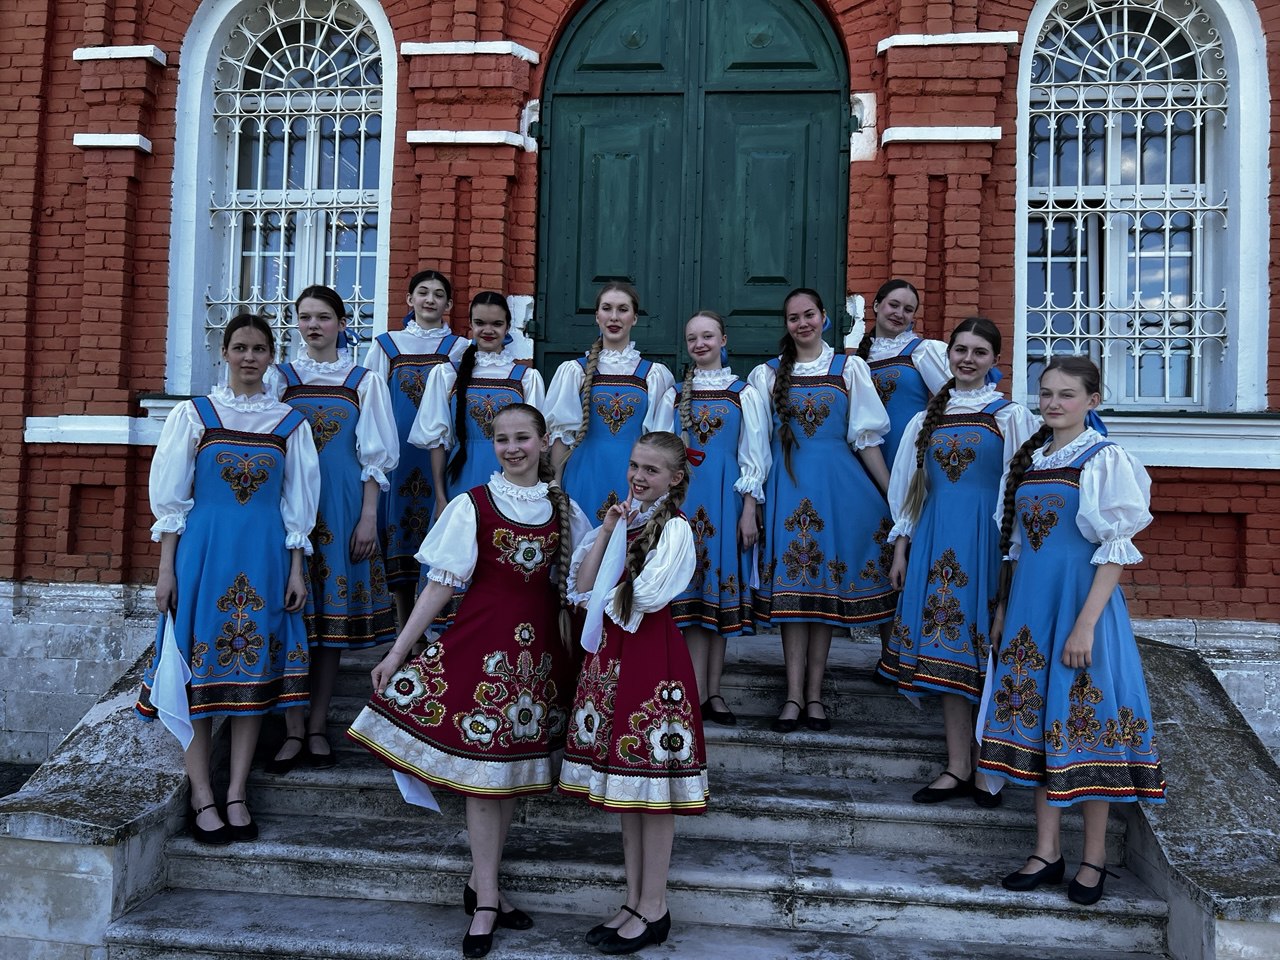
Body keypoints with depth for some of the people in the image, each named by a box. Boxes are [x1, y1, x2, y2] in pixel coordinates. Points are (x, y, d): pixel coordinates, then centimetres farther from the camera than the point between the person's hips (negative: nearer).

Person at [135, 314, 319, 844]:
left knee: (253, 669, 5)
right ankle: (202, 797, 10)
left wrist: (296, 569, 3)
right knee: (199, 670, 0)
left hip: (264, 557, 1)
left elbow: (297, 504, 8)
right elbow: (170, 497, 3)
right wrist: (166, 568, -2)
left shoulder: (290, 423, 6)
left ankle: (236, 794, 15)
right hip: (202, 551, -1)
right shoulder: (193, 415, 3)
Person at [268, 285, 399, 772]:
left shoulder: (364, 381, 5)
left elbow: (375, 455, 4)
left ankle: (317, 726, 15)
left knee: (333, 612, 3)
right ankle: (294, 729, 10)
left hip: (341, 507, 0)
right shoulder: (279, 377, 7)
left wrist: (368, 517, -4)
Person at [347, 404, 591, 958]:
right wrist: (397, 651, -8)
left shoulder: (563, 509, 8)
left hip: (539, 647, 4)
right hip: (484, 642, -4)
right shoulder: (473, 505, -3)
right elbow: (442, 583, -5)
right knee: (483, 765, -2)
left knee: (517, 763, 9)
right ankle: (486, 903, 9)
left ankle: (480, 882, 25)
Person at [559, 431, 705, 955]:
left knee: (650, 783, 0)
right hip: (611, 653, 8)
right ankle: (634, 899, 25)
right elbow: (583, 586, 3)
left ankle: (653, 910, 12)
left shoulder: (675, 529, -9)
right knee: (624, 786, 13)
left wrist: (605, 592, -1)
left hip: (653, 656, -7)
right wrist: (607, 530, -5)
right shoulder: (623, 519, 13)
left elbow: (645, 597, -19)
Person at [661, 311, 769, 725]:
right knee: (691, 587, -2)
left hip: (725, 500, -1)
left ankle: (712, 691, 7)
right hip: (683, 497, 2)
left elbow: (754, 458, 1)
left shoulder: (744, 394, 4)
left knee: (720, 586, 0)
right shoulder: (674, 394, 11)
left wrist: (749, 512, -5)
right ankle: (701, 691, 0)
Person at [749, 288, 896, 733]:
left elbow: (866, 438, 6)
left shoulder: (849, 368, 7)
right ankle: (795, 694, 2)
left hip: (838, 484, 0)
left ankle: (814, 693, 10)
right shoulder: (769, 374, 8)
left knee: (827, 587, 3)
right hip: (787, 484, 0)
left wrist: (894, 495, 3)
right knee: (791, 588, -3)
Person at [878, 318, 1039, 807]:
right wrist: (901, 547, 12)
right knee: (946, 650, 5)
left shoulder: (1012, 417, 1)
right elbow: (909, 489, 16)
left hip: (988, 541, -4)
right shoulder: (927, 419, 13)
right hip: (936, 542, 4)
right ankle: (957, 768, 13)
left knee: (987, 652, -1)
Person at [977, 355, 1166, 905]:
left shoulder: (1106, 461, -7)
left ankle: (1094, 858, 15)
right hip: (1031, 608, 6)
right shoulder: (1028, 460, 11)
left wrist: (1085, 624, -18)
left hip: (1081, 603, -6)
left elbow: (1116, 550, -12)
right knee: (1036, 719, 8)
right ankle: (1047, 851, 19)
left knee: (1083, 720, 0)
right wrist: (1003, 608, 13)